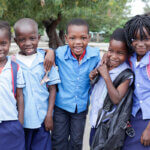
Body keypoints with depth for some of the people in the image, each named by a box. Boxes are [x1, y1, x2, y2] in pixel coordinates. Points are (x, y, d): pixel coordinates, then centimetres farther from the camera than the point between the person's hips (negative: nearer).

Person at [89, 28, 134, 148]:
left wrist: (106, 76, -30)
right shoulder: (103, 62, -4)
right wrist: (93, 75, -11)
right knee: (92, 145, 23)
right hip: (95, 118, 6)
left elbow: (116, 100, -28)